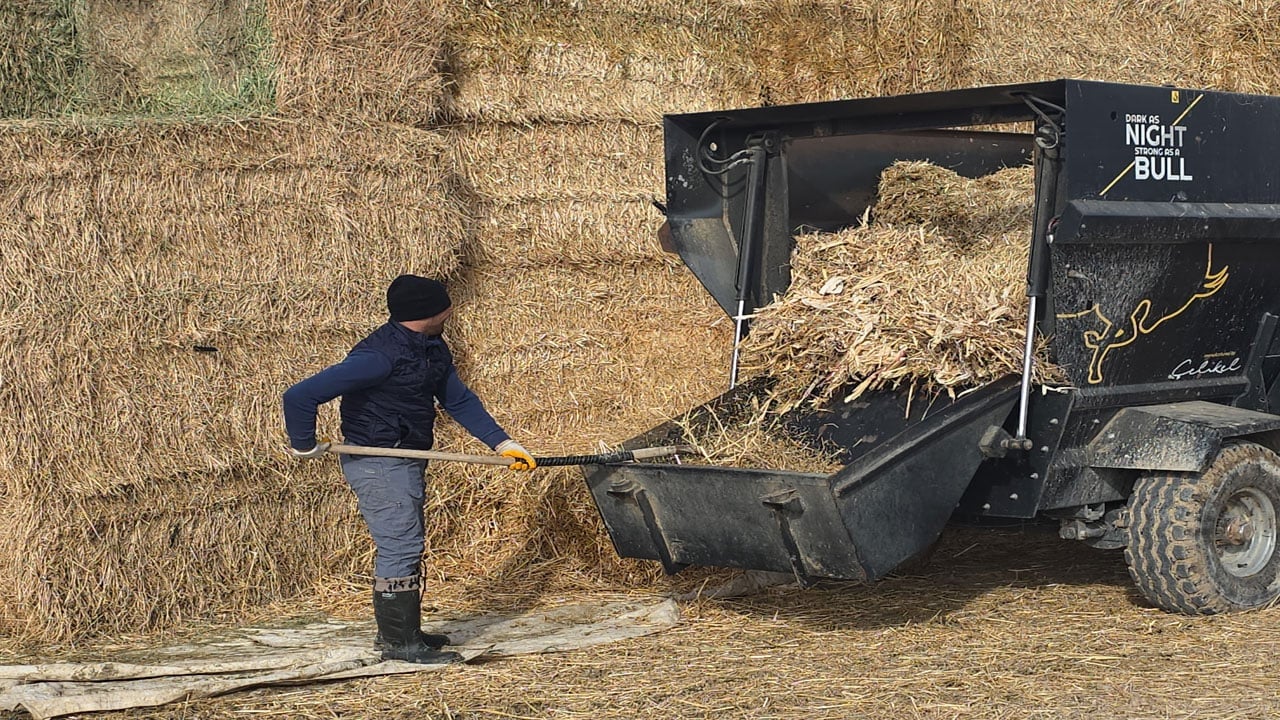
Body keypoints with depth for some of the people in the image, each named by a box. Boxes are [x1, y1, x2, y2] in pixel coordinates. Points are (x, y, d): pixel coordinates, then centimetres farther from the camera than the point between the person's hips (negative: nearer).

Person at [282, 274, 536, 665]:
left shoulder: (433, 348, 4)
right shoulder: (380, 355, -26)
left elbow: (459, 399, 14)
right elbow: (301, 396, -27)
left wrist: (501, 442, 4)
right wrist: (304, 445, -14)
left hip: (408, 462, 10)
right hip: (378, 465, -10)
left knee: (406, 546, 17)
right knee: (401, 546, -8)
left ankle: (398, 631, 29)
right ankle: (399, 643, 0)